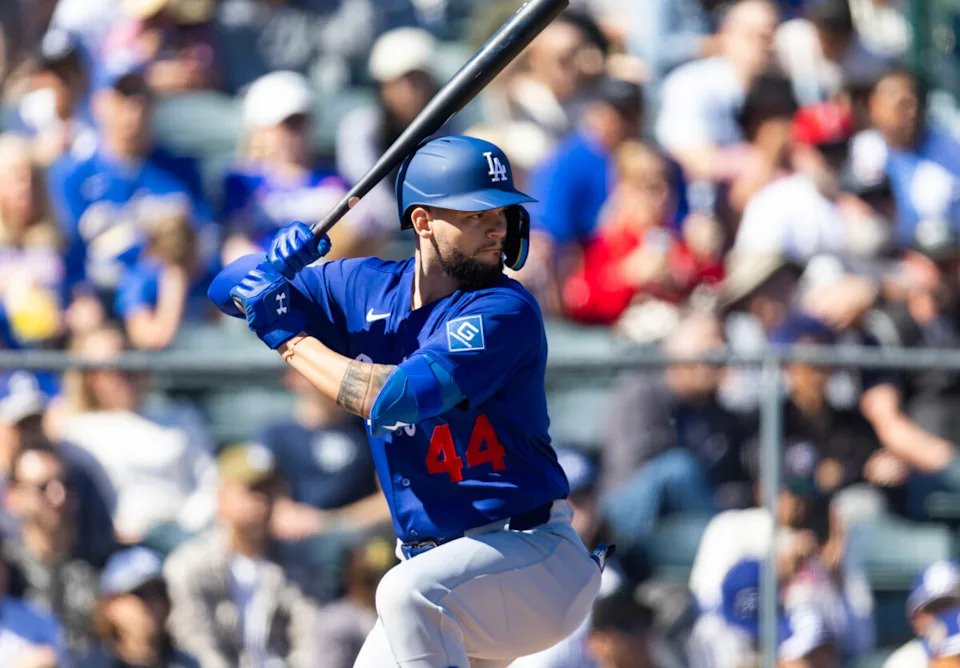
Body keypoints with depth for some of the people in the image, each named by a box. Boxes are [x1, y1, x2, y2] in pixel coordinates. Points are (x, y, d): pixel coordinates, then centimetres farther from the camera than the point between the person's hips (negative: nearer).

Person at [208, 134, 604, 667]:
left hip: (536, 560, -7)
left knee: (408, 592, -33)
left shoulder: (504, 312, -16)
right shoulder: (366, 288, 5)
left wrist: (290, 338, -15)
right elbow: (228, 289, 12)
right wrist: (275, 265, -11)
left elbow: (396, 399, -27)